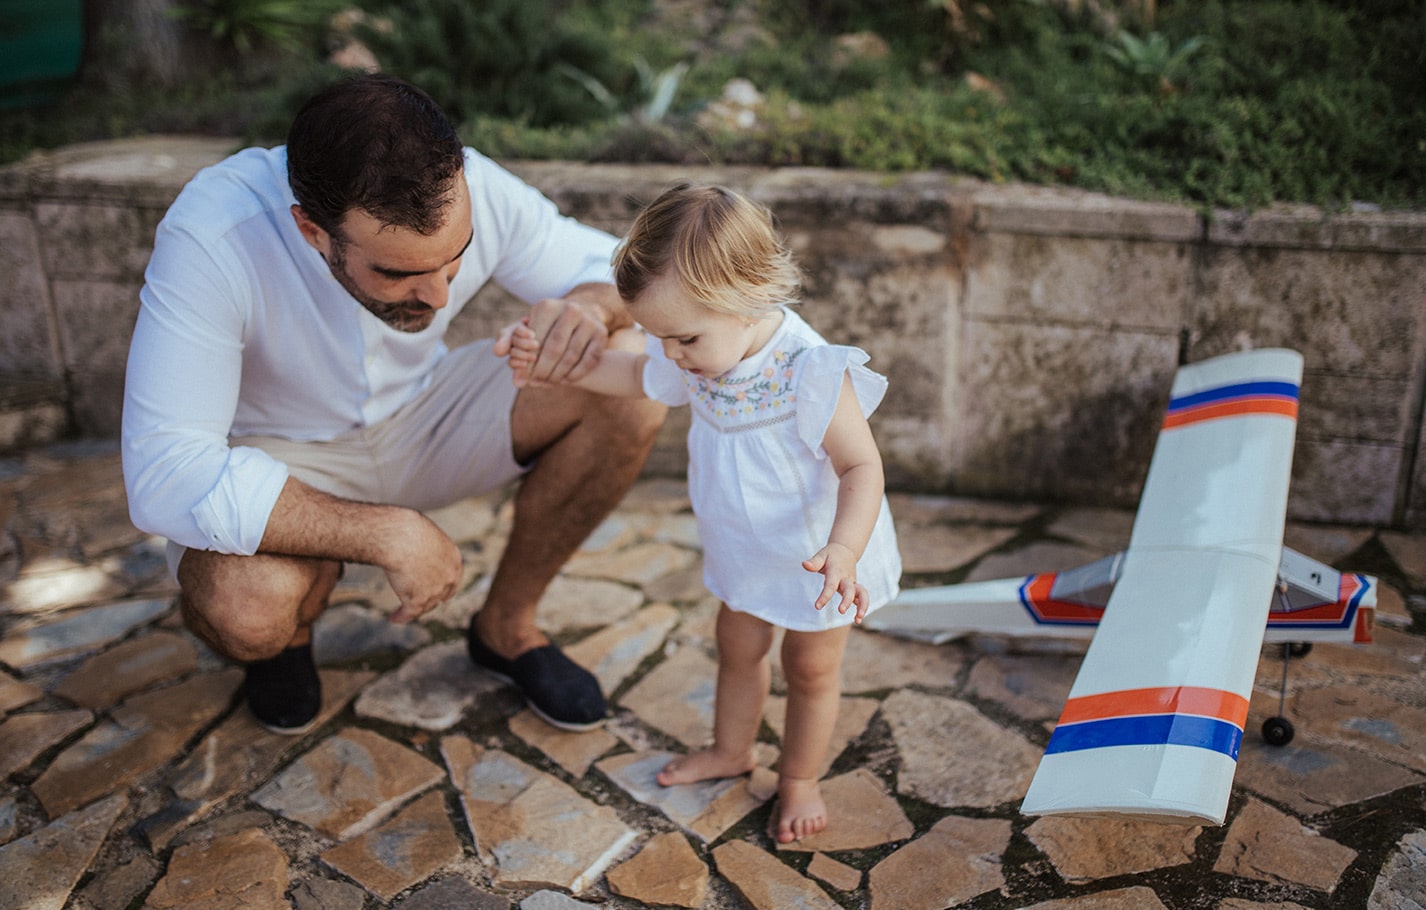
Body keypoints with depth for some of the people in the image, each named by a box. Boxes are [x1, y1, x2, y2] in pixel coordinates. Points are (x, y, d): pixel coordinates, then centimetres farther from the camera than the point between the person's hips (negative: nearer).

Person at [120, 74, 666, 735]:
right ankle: (286, 629, 5)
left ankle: (507, 624, 2)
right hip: (275, 460, -3)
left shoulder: (468, 189, -24)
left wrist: (590, 306, -35)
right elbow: (166, 479, -37)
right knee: (249, 608, -37)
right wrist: (389, 533, -37)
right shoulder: (211, 239, -34)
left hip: (417, 419, 4)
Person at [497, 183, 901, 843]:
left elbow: (862, 468, -31)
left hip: (820, 558, -6)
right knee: (738, 648, 24)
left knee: (810, 668, 15)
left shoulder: (813, 373, -36)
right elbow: (633, 376, 7)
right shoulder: (698, 359, -14)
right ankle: (731, 751, 50)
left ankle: (800, 778, 39)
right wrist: (552, 364, -3)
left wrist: (843, 552, -46)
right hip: (744, 553, 6)